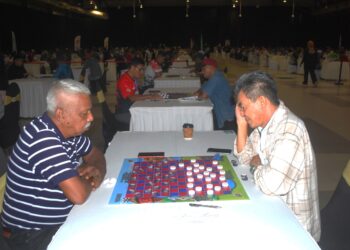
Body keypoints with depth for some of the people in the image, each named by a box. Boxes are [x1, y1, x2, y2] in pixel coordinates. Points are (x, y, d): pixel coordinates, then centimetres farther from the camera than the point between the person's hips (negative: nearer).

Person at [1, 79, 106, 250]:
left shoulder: (68, 129, -2)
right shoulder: (42, 138, -28)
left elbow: (95, 155, 13)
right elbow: (78, 195, -33)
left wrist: (97, 172, -9)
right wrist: (88, 179, -12)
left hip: (58, 221, 8)